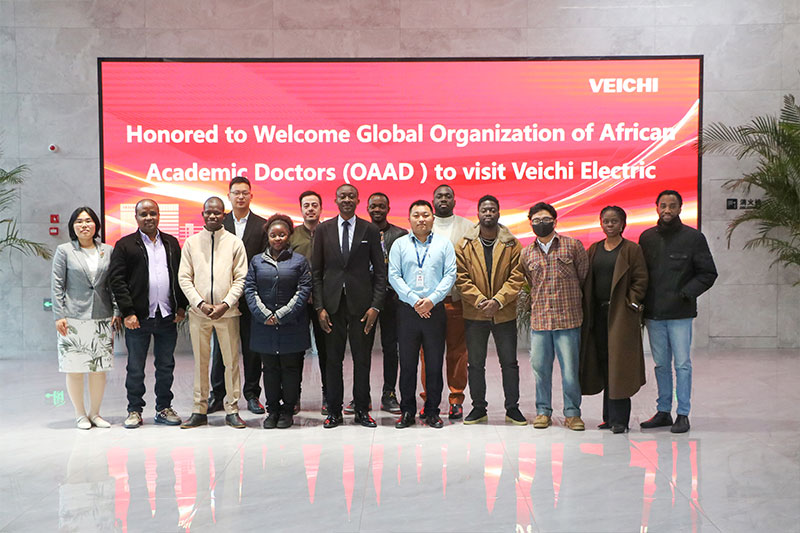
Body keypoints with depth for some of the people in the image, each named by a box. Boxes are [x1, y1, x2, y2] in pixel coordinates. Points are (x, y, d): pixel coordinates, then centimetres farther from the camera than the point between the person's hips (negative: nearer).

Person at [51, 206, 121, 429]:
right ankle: (80, 415, 14)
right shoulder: (64, 251, 3)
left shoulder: (108, 251, 9)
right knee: (75, 369, 0)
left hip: (102, 318, 2)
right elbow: (56, 285, 1)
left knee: (100, 368, 4)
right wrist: (59, 315, -6)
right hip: (74, 319, -2)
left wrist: (117, 312, 3)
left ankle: (95, 413, 17)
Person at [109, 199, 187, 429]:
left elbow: (181, 276, 13)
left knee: (166, 366, 10)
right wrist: (128, 312, -11)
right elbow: (117, 281, -4)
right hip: (138, 318, -3)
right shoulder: (124, 245, 1)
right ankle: (135, 410, 18)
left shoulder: (171, 243, 13)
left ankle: (164, 408, 21)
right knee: (135, 368, 6)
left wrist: (182, 306, 4)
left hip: (168, 317, 3)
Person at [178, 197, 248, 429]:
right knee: (200, 362, 7)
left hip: (227, 312, -1)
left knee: (232, 361, 2)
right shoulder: (191, 242, 6)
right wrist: (200, 303, -8)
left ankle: (232, 410, 12)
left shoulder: (235, 242, 3)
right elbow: (184, 277, 4)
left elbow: (241, 278, 0)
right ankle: (199, 411, 15)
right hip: (198, 312, 1)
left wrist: (225, 304, -11)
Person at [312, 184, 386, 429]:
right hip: (332, 304, 1)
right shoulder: (323, 229, 6)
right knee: (333, 359, 6)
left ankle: (362, 410, 16)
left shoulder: (370, 230, 3)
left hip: (360, 303, -1)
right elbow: (316, 271, 6)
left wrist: (375, 306, -6)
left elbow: (380, 271, 3)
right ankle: (334, 411, 15)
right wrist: (319, 307, -3)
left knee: (362, 358, 5)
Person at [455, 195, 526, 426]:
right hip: (474, 314, 0)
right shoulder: (464, 245, 2)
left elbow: (517, 278, -4)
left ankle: (512, 408, 19)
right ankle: (479, 408, 19)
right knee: (475, 363, 7)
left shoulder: (512, 245, 2)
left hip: (505, 313, 0)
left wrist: (497, 301, -16)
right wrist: (480, 301, -15)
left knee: (509, 362, 7)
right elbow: (461, 279, -4)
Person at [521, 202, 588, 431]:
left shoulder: (573, 245, 1)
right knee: (540, 368, 6)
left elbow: (584, 276, 8)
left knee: (570, 369, -1)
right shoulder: (527, 253, 10)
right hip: (539, 319, 3)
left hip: (568, 319, -3)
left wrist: (572, 300, 10)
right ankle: (543, 411, 19)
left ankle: (572, 413, 12)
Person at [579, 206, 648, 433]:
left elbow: (641, 280, -4)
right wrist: (587, 309, 6)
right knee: (603, 364, 7)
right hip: (598, 313, 5)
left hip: (621, 315, -5)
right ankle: (610, 416, 16)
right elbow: (586, 280, 14)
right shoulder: (593, 250, 13)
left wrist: (631, 303, -12)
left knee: (618, 364, -6)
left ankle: (619, 418, 0)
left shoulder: (632, 249, -1)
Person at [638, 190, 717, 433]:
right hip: (653, 313, 3)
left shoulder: (694, 237, -1)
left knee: (682, 364, 0)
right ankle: (663, 411, 20)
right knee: (661, 364, 10)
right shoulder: (647, 237, 9)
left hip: (680, 314, -3)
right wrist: (640, 306, 6)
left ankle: (683, 414, 9)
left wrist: (685, 294, -12)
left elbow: (708, 274, 0)